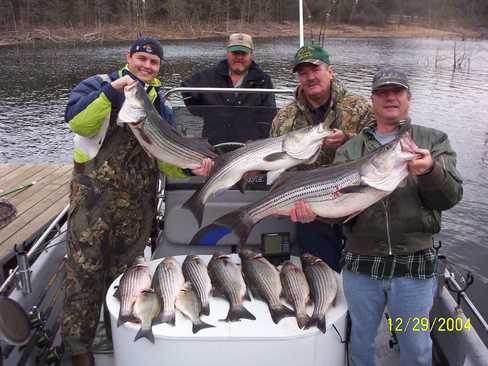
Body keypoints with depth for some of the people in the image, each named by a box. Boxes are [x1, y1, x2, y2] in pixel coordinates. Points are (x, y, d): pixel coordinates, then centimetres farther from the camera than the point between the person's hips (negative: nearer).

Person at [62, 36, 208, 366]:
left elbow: (166, 159, 11)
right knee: (85, 271, -1)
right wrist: (111, 90, -24)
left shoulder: (161, 104, 15)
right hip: (94, 195, -4)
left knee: (126, 271, 15)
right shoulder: (100, 85, 2)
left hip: (139, 201, 4)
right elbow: (76, 121, -17)